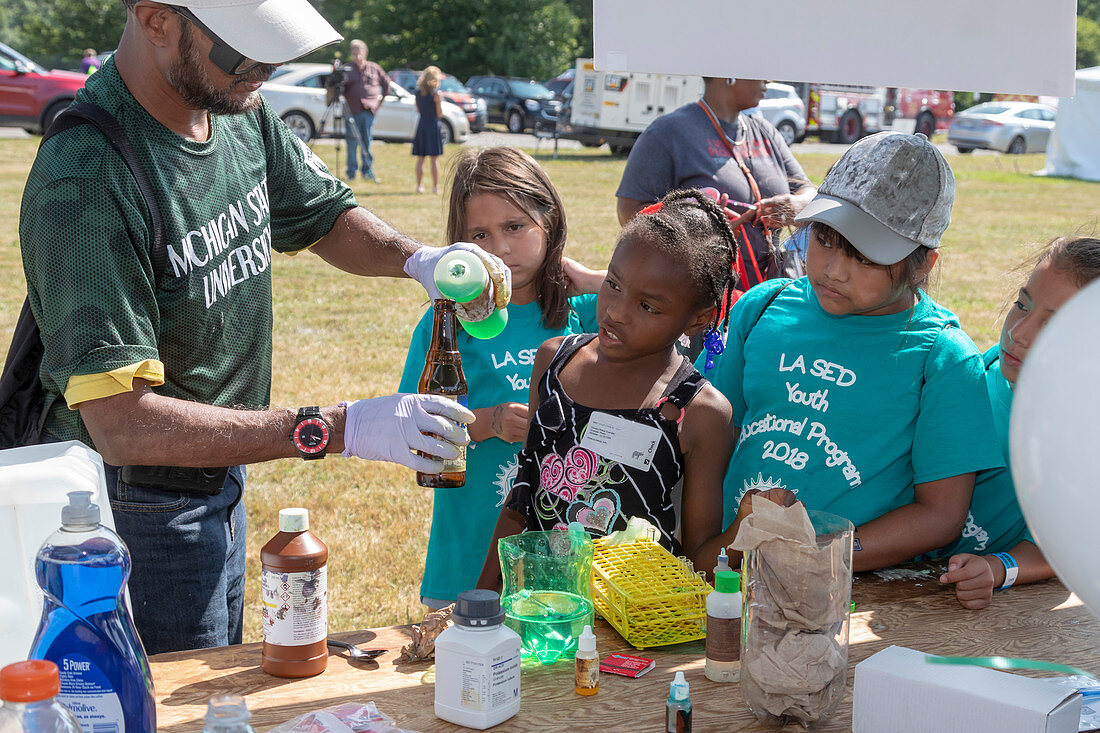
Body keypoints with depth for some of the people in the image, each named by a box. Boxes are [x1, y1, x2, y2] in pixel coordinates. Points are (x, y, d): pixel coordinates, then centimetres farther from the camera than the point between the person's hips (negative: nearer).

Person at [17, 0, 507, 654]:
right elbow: (122, 422, -34)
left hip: (219, 475, 8)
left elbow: (323, 215, 12)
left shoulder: (241, 114, -6)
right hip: (139, 506, -8)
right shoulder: (87, 178, -31)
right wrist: (333, 429, -36)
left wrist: (418, 258, -10)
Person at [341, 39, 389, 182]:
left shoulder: (374, 68, 11)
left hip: (369, 110, 1)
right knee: (353, 141, -4)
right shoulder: (347, 69, 8)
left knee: (367, 141, 1)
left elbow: (386, 83, 22)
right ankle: (351, 172, 1)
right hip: (352, 110, -1)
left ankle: (368, 171, 6)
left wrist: (381, 98, 15)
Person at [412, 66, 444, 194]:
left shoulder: (418, 92, 4)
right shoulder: (436, 94, -11)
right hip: (433, 125, -4)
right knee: (435, 159, 0)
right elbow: (440, 114, -7)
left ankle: (419, 185, 8)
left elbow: (418, 109, 12)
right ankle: (435, 186, 2)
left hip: (421, 125, 4)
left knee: (420, 158, 8)